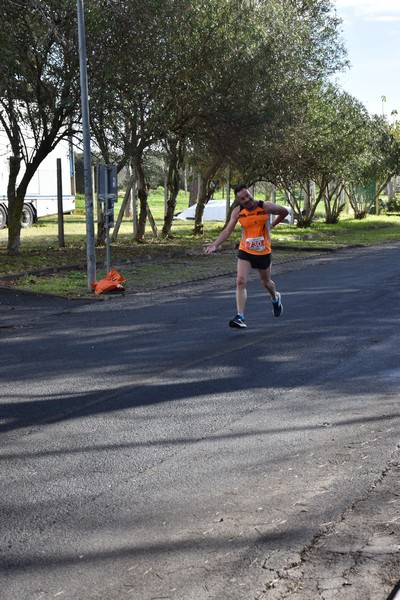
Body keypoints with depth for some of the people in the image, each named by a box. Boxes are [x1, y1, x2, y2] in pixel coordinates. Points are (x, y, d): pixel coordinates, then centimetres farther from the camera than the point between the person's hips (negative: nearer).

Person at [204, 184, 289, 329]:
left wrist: (272, 225, 9)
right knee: (240, 282, -17)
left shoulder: (266, 207, -15)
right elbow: (227, 231, -15)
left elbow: (285, 212, 1)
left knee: (266, 282, 18)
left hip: (263, 252, -1)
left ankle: (276, 299, 53)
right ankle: (240, 317, -19)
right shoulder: (237, 212, -10)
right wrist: (215, 244, -29)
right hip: (245, 252, 1)